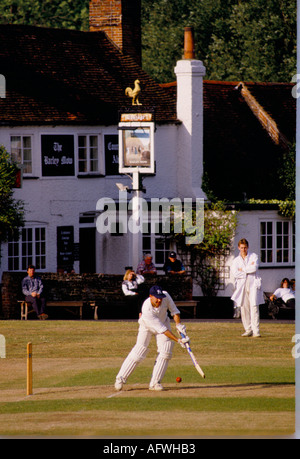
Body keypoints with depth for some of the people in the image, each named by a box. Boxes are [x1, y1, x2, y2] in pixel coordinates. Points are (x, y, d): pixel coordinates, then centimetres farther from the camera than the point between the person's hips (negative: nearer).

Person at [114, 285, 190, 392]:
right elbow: (162, 330, -38)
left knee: (165, 351, -12)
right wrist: (178, 340, -39)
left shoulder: (165, 296, -28)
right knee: (139, 351, -14)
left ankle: (155, 383, -8)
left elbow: (174, 310, -9)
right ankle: (120, 379, 0)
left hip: (163, 322, 4)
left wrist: (178, 324, -25)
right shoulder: (147, 310, -40)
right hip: (147, 327, -4)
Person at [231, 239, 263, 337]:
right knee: (244, 308, -2)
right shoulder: (236, 260, 14)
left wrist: (243, 270, 0)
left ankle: (256, 330, -15)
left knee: (254, 306, -11)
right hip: (242, 285, 3)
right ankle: (248, 330, 4)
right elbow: (235, 273, -3)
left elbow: (254, 268, -7)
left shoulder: (253, 257, 11)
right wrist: (249, 270, -5)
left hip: (253, 284, -2)